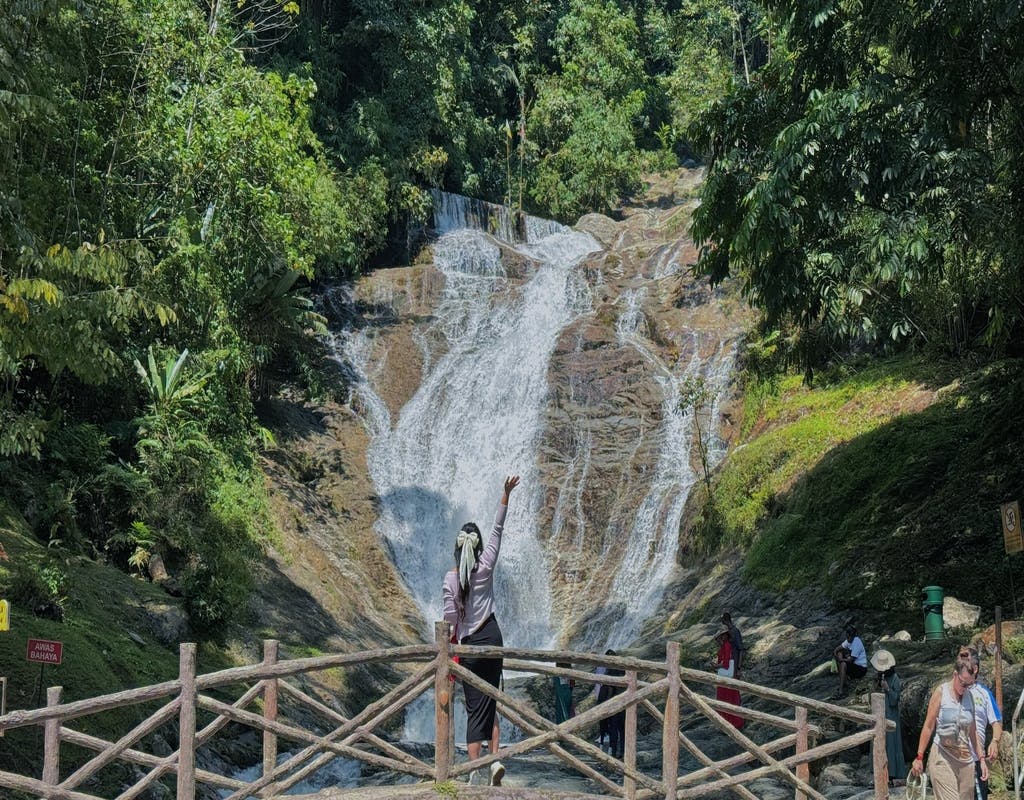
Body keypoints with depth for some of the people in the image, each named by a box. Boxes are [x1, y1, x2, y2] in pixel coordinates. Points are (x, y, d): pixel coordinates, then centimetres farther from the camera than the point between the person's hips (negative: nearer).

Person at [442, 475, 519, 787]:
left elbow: (449, 618, -6)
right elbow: (497, 530, 2)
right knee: (490, 701, 12)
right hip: (492, 636, 1)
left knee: (475, 707, 1)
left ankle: (474, 770, -7)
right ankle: (495, 758, -4)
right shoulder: (486, 567, -4)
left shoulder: (451, 577, -7)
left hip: (468, 643, -1)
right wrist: (506, 494, 6)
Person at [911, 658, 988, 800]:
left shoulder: (969, 696, 10)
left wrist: (982, 759, 15)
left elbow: (973, 731, 17)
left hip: (965, 760, 5)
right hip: (943, 758, -5)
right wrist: (919, 757, -3)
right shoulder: (941, 691, -3)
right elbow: (928, 726, -1)